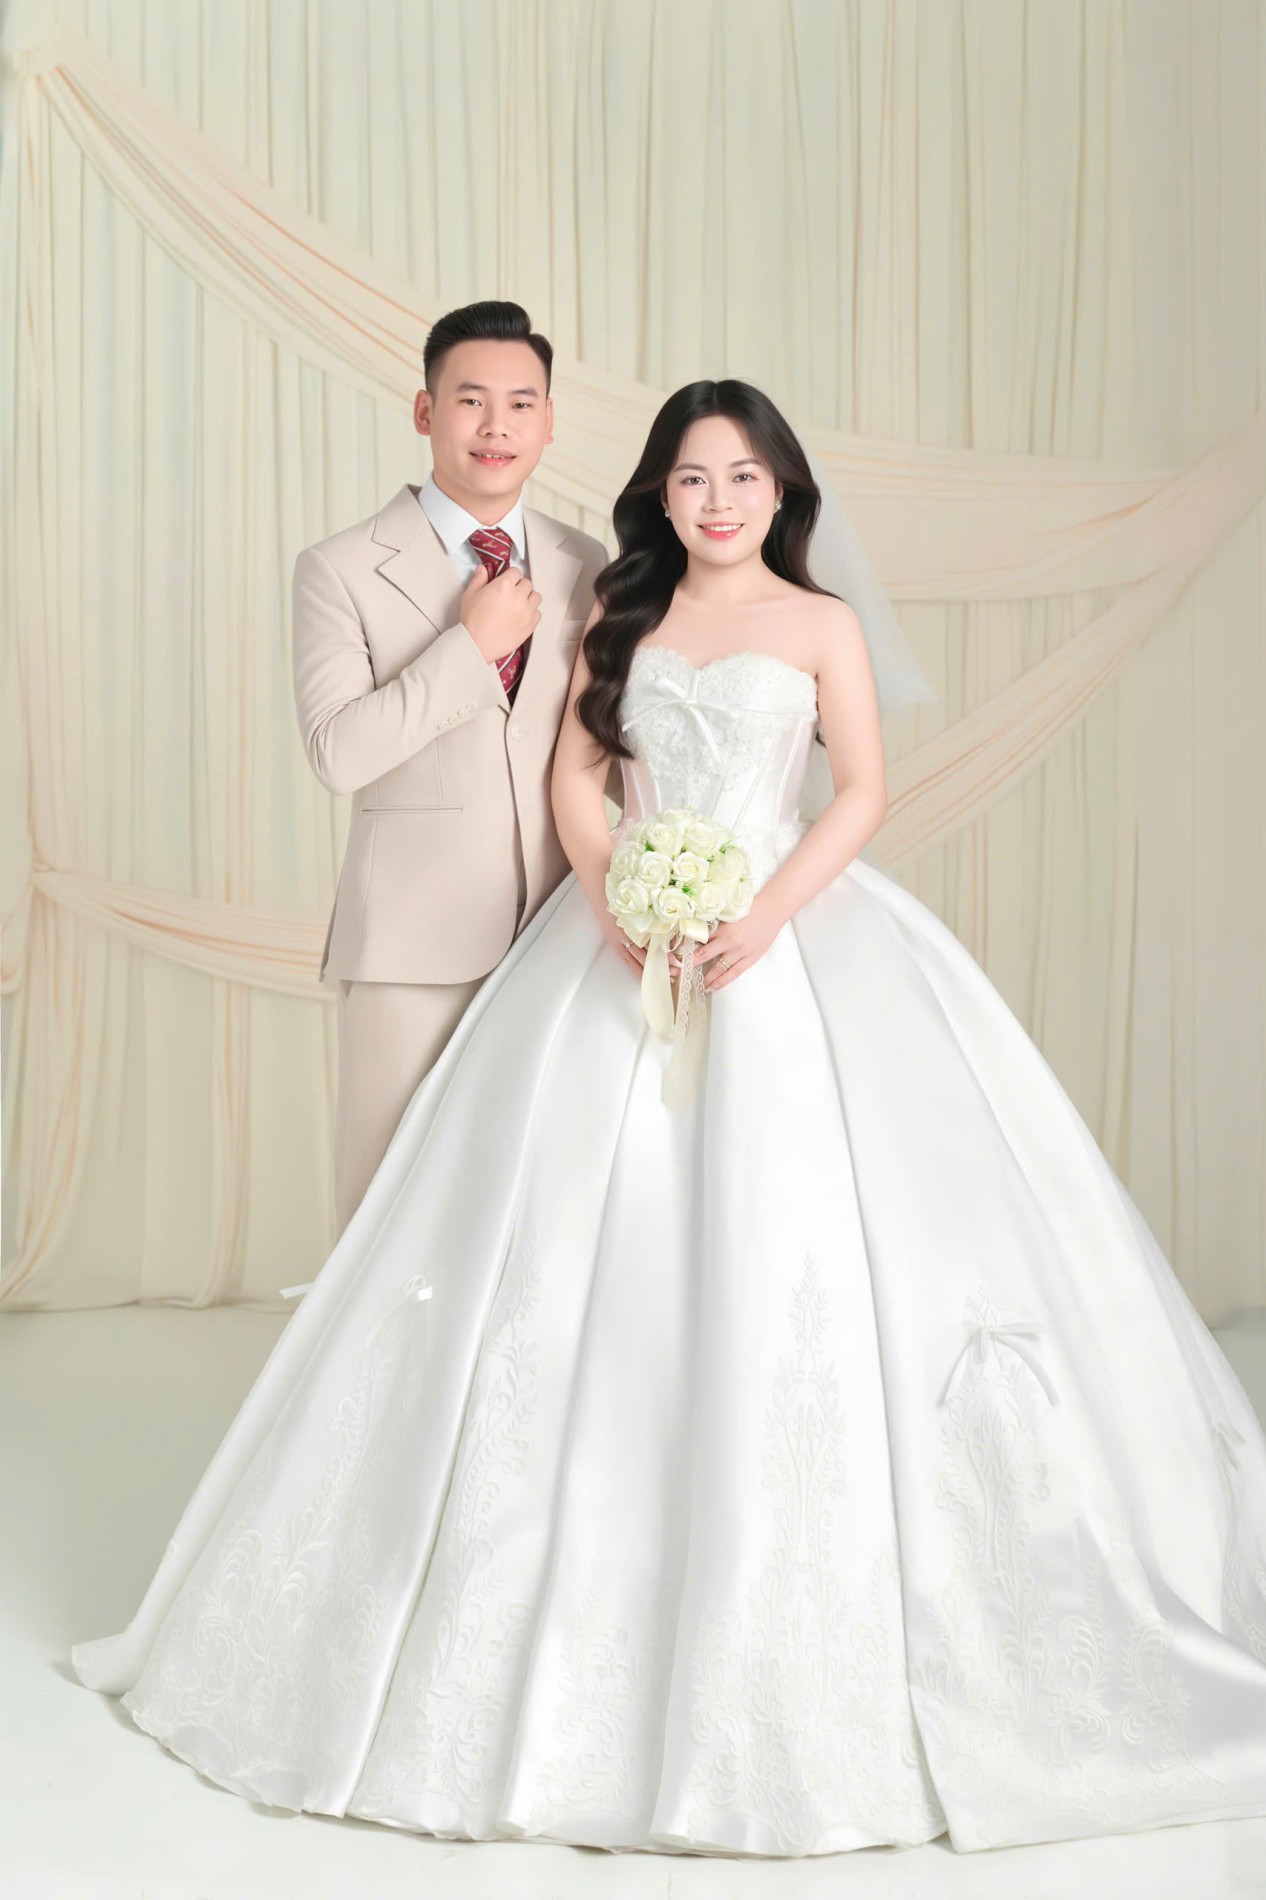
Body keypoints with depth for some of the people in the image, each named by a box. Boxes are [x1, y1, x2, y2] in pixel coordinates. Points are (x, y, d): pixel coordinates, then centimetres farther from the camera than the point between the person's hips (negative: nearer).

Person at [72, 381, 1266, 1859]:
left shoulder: (822, 624, 7)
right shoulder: (620, 612, 13)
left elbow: (862, 792, -1)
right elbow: (574, 769, 7)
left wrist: (765, 918, -16)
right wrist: (617, 900, -11)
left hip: (790, 938, -2)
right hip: (625, 935, 2)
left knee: (787, 1233, -8)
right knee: (593, 1238, -1)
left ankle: (794, 1619, 4)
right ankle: (593, 1600, 11)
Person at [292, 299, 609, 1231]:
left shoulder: (584, 565, 10)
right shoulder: (342, 569, -2)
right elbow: (339, 752, -12)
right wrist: (471, 643, -15)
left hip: (559, 933, 3)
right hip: (416, 944, -3)